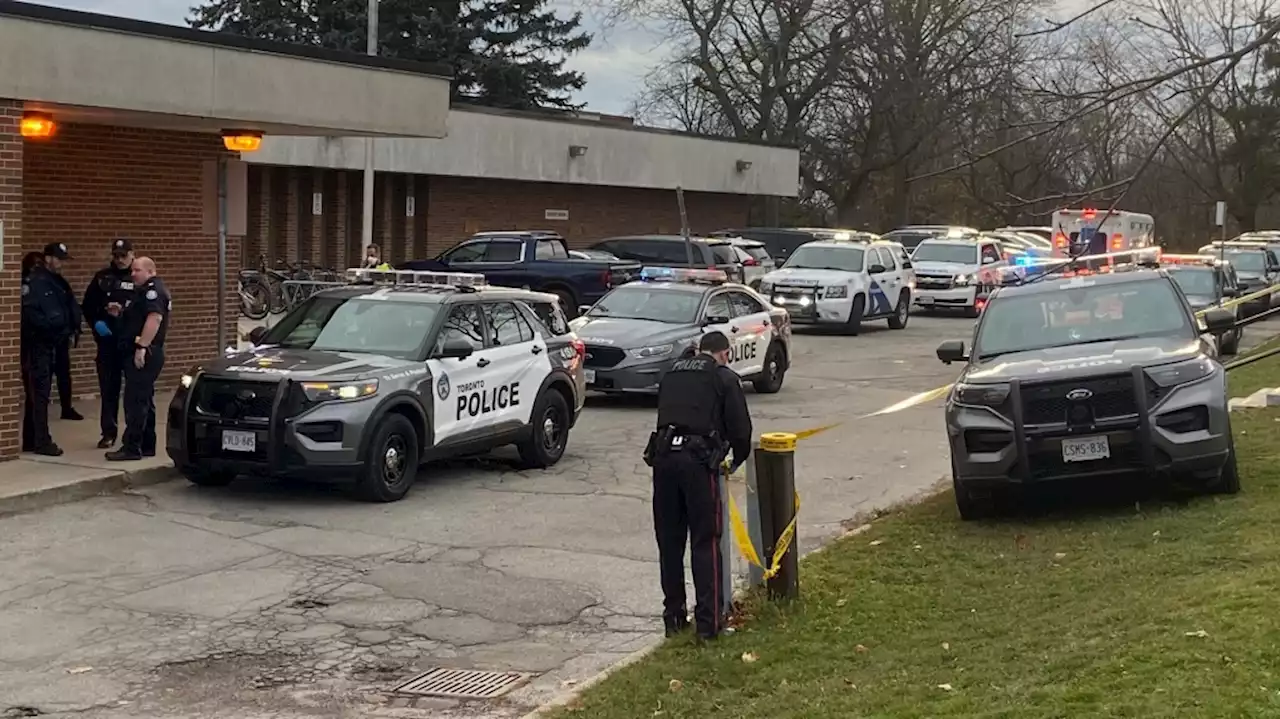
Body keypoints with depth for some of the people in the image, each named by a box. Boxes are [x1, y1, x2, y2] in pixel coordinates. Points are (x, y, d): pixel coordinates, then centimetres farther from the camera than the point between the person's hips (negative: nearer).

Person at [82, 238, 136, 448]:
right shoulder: (102, 277, 9)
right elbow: (88, 305, 13)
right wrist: (96, 323, -3)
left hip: (132, 342, -3)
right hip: (107, 341, 3)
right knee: (108, 388, 6)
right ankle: (108, 432, 12)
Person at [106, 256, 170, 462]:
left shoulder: (152, 289, -14)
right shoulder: (146, 290, 20)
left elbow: (154, 318, -26)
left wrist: (142, 347, -29)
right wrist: (120, 313, 12)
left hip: (144, 354, -11)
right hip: (148, 354, 11)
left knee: (135, 401, -11)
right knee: (144, 401, 14)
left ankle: (131, 448, -11)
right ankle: (147, 446, 20)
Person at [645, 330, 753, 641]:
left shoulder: (671, 374, 23)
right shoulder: (725, 378, 7)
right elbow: (740, 428, 3)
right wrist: (736, 461, 21)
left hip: (663, 455, 5)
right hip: (698, 460, -5)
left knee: (669, 542, 12)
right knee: (705, 542, 1)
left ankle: (673, 616, 18)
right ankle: (709, 621, 0)